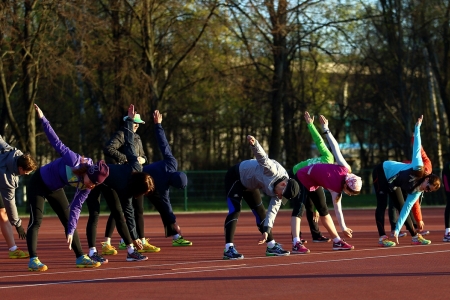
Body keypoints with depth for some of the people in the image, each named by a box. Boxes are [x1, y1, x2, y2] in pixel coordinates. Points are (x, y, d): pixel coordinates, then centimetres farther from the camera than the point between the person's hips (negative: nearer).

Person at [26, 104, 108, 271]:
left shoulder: (87, 187, -16)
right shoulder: (74, 161, -34)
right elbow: (56, 142, -29)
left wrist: (71, 232, -19)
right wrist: (42, 119, -29)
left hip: (55, 189, 7)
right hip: (38, 183, -6)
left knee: (68, 220, 6)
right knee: (36, 220, -13)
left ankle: (80, 258, 12)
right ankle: (33, 260, -16)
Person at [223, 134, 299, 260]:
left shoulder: (277, 192, -10)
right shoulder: (273, 170, -34)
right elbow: (261, 156, -46)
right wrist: (254, 143, -67)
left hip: (249, 185, 8)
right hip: (235, 176, -8)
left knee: (261, 212, 10)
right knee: (235, 210, -20)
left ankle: (271, 246, 22)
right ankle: (228, 249, -26)